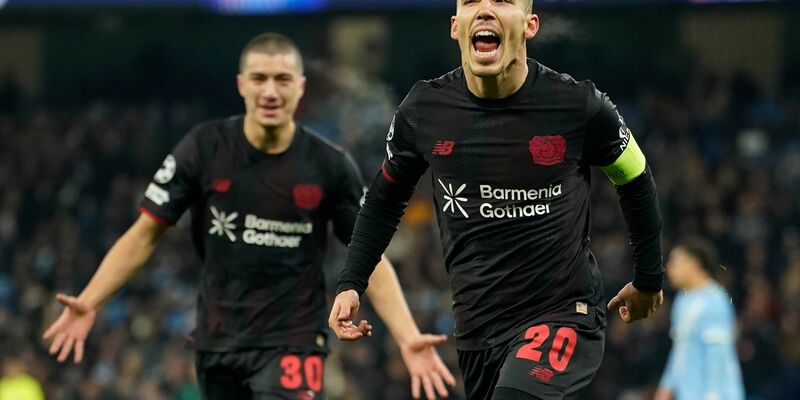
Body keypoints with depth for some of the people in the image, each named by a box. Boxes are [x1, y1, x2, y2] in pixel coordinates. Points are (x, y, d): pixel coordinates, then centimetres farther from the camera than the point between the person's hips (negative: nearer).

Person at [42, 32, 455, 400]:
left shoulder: (330, 166, -7)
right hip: (218, 343, 3)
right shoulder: (204, 148, -6)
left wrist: (408, 338, -10)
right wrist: (89, 303, -12)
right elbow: (145, 234, -1)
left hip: (291, 344, -2)